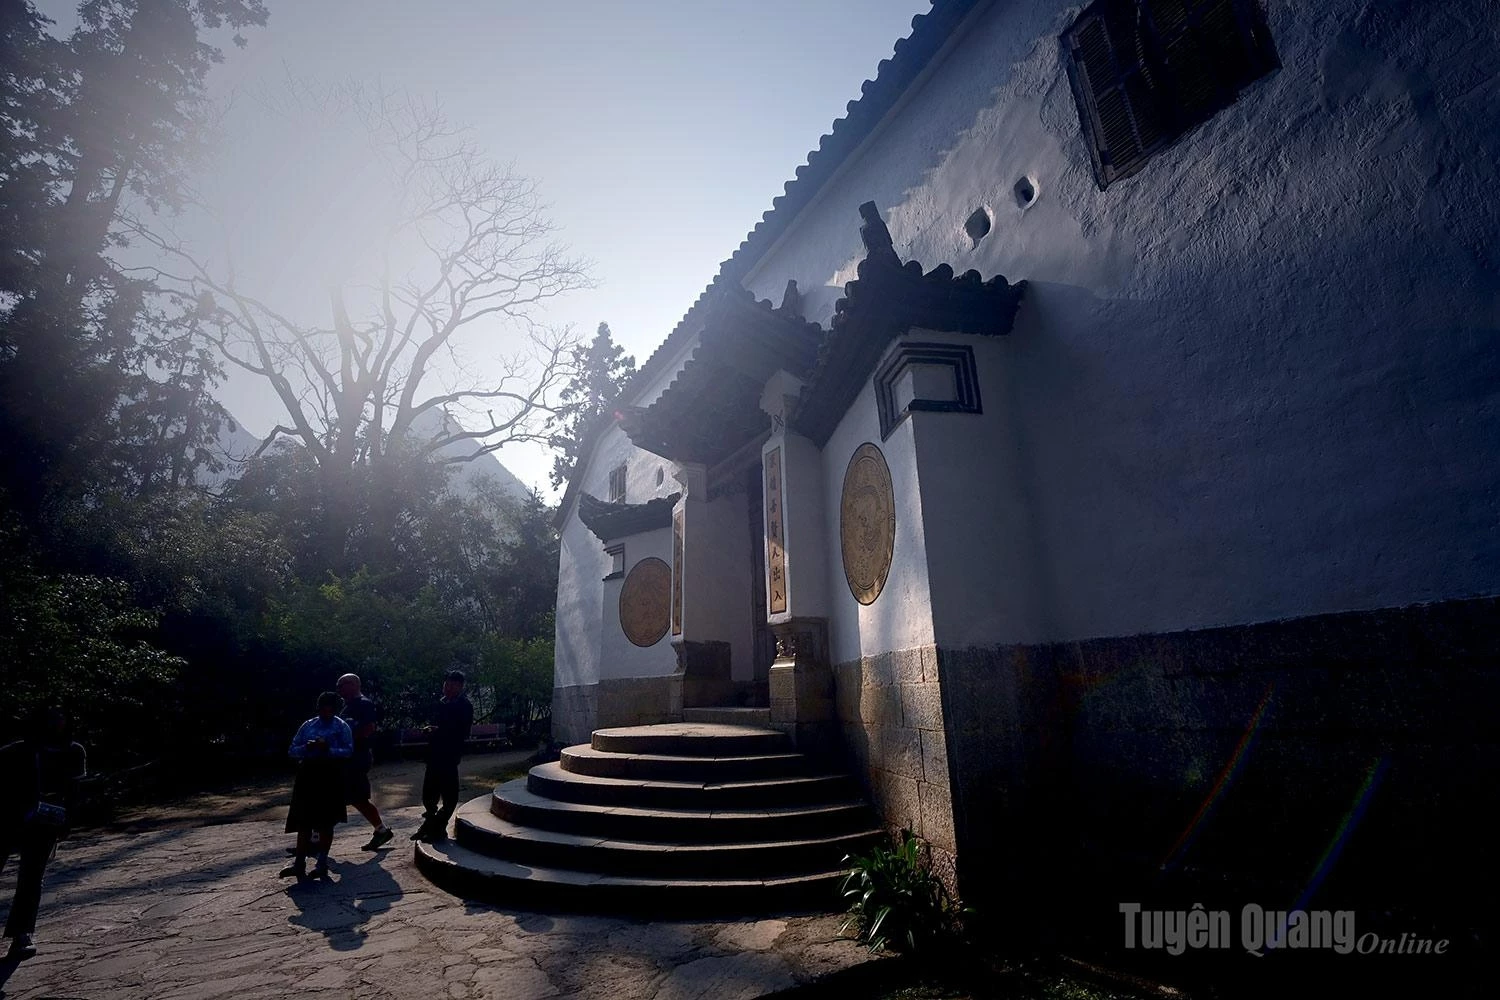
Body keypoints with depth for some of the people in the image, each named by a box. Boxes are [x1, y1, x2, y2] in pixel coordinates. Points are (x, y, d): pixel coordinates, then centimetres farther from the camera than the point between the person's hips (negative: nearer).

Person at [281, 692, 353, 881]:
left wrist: (328, 749, -23)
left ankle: (322, 864, 15)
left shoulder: (341, 726, -1)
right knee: (304, 821, 3)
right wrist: (307, 747, -12)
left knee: (326, 821, 4)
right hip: (308, 775, 3)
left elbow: (348, 751, -9)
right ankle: (299, 863, 14)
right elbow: (292, 751, 8)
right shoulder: (308, 725, 9)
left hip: (330, 777, -3)